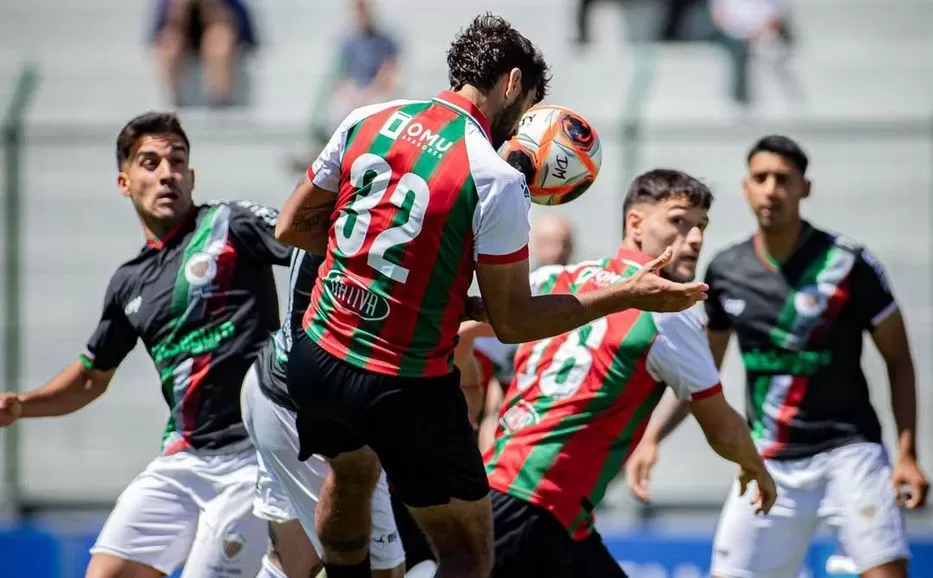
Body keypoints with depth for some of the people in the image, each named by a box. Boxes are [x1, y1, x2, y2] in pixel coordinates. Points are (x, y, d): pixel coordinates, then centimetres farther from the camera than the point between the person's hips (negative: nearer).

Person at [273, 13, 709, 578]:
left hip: (315, 361, 6)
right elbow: (512, 320, -12)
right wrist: (629, 295, -7)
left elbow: (293, 226, 10)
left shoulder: (366, 121, 0)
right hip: (405, 386, -6)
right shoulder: (496, 179, -16)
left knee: (353, 474, 37)